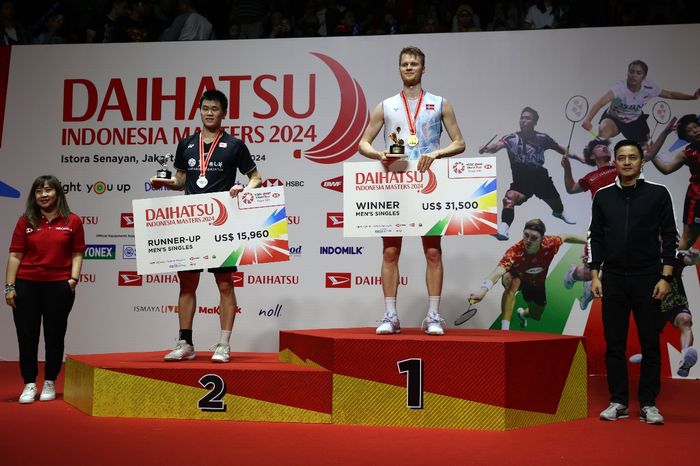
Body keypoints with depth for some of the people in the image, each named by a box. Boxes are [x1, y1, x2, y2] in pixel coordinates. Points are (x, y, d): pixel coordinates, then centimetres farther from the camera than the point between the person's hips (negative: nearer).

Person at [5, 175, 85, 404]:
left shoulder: (72, 221, 3)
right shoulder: (25, 221, 6)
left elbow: (77, 254, 5)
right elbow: (15, 255, 4)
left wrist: (74, 278, -9)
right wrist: (10, 286, -1)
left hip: (59, 286, -1)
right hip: (27, 285, 1)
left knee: (54, 335, 7)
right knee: (27, 335, 4)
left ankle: (49, 383, 19)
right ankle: (29, 384, 14)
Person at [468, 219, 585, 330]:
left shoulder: (549, 244, -33)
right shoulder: (515, 252, -44)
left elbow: (566, 237, -11)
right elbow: (498, 271, -58)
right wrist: (482, 290, -75)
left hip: (537, 283, 4)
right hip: (517, 278, -4)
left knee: (536, 315, 17)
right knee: (512, 282, -40)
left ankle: (523, 313, 57)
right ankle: (504, 329, -34)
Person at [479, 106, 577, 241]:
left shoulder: (542, 138, -7)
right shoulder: (512, 138, -16)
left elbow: (559, 149, 9)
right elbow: (497, 145, -36)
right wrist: (487, 148, -58)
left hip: (541, 178, 3)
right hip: (521, 181, -3)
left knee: (556, 204, 25)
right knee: (509, 197, -35)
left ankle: (559, 212, 62)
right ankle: (503, 229, -35)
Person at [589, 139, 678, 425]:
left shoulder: (658, 194, 0)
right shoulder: (603, 196, 6)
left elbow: (669, 237, -1)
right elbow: (596, 238, 8)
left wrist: (665, 277, -8)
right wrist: (595, 276, 1)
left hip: (647, 279, -2)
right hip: (613, 279, 2)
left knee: (650, 344, 2)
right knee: (614, 344, 5)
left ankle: (648, 404, 11)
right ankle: (618, 402, 14)